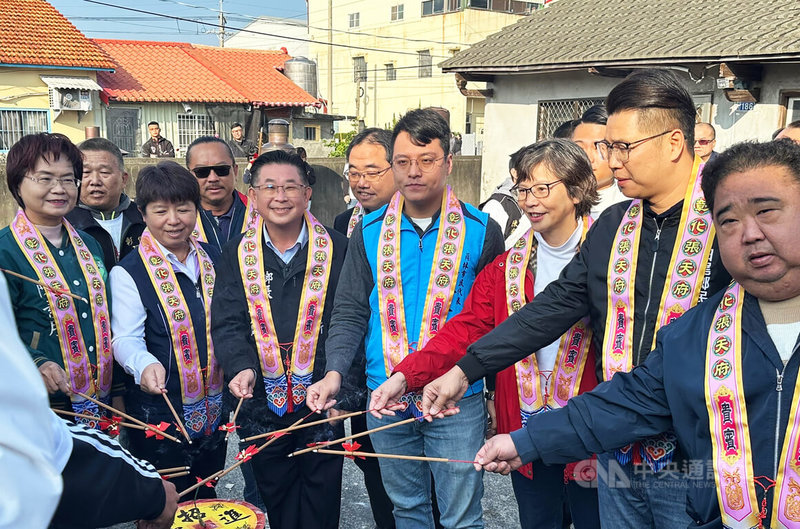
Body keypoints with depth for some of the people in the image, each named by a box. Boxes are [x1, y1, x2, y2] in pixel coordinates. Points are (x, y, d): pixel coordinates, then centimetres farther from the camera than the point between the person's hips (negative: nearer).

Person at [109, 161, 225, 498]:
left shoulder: (212, 260, 6)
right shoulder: (129, 272, -9)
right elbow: (125, 338, -15)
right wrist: (145, 365, -35)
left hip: (214, 409, 5)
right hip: (159, 414, -5)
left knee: (207, 499, 20)